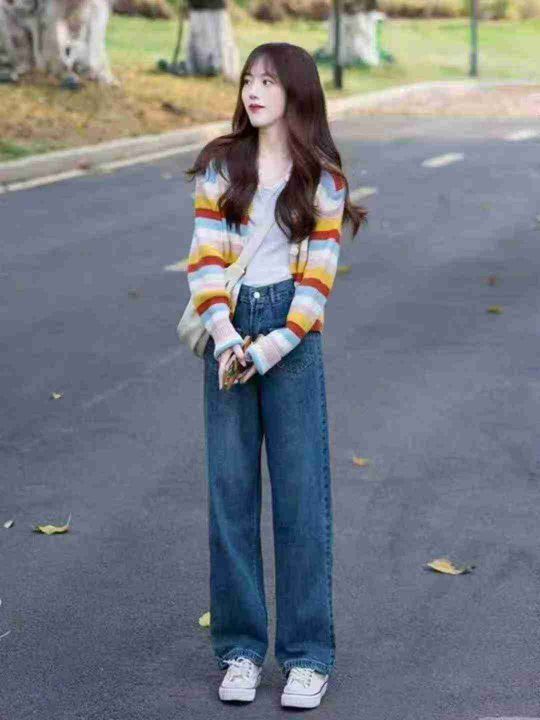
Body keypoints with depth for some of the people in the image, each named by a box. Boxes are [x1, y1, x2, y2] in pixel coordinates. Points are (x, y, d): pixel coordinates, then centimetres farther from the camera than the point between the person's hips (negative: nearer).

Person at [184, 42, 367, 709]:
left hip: (292, 339, -2)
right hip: (227, 334, 2)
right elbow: (205, 258, 1)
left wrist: (268, 349, -13)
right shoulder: (221, 165, 7)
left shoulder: (324, 179, 2)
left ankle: (308, 655, 9)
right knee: (229, 491, 4)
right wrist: (224, 337, -13)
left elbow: (316, 278, -3)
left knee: (301, 493, -1)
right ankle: (240, 649, 15)